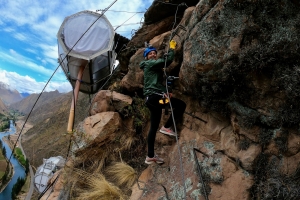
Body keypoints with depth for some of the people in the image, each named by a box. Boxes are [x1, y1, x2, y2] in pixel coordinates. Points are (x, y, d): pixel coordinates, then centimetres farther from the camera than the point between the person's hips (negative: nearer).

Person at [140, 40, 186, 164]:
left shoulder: (155, 68, 29)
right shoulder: (149, 64, 1)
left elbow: (159, 84, 26)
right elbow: (168, 60, -7)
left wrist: (165, 92, 11)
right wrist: (172, 48, 6)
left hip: (152, 99, 10)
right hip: (154, 96, -10)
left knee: (153, 127, 10)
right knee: (181, 105, -8)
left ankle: (150, 156, 15)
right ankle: (167, 127, -5)